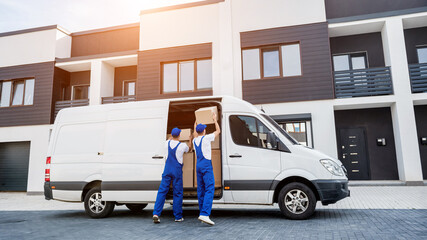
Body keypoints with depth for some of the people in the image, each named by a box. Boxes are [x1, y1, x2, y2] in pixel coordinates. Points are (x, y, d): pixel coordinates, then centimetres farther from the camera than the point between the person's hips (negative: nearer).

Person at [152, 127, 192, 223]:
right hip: (177, 171, -3)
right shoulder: (182, 145, -8)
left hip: (167, 170, 3)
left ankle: (156, 214, -6)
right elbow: (189, 148, 16)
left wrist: (172, 136, 46)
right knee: (178, 193, 5)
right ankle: (178, 216, 11)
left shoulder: (168, 143, 0)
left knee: (162, 191, 4)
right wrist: (190, 139, 35)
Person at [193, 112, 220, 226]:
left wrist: (195, 126, 51)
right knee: (210, 189, -12)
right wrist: (214, 119, 20)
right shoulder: (206, 138, -5)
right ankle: (205, 214, -23)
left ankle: (202, 213, 14)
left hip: (198, 165, 7)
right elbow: (218, 131, 8)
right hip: (206, 165, -7)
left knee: (201, 190, 10)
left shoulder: (194, 140, 13)